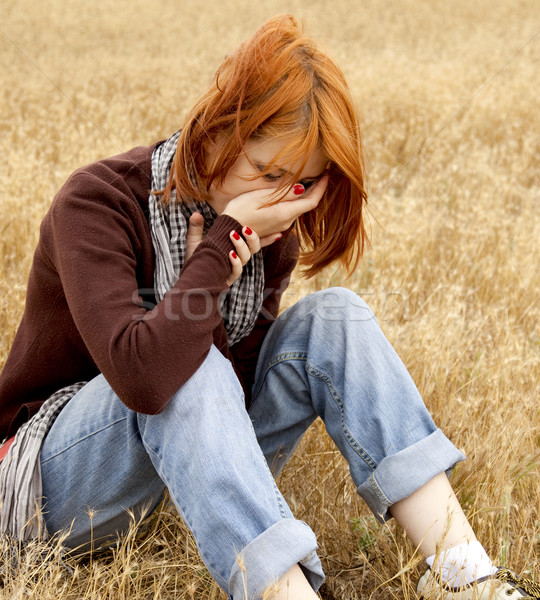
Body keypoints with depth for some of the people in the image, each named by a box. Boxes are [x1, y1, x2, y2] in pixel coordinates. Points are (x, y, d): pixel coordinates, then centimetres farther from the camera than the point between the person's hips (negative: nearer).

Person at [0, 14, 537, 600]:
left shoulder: (271, 226, -5)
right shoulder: (96, 202, -23)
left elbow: (232, 385, -13)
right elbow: (141, 374, -40)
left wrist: (219, 270, -28)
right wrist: (227, 243, -32)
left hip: (195, 457, 5)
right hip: (61, 479, -5)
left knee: (334, 316, -15)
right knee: (186, 375, -36)